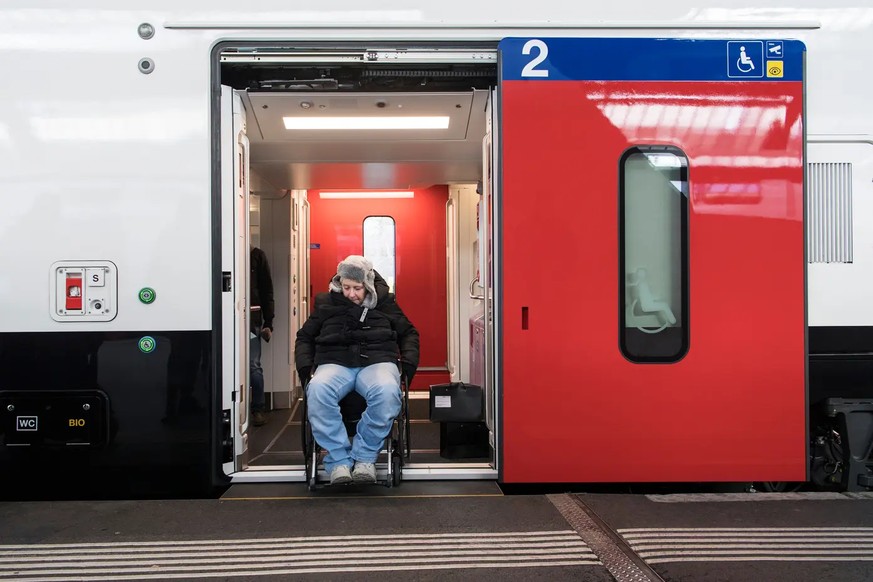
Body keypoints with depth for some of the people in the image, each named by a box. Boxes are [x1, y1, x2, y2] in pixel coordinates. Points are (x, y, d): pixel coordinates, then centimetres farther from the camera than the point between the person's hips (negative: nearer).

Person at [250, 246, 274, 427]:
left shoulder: (256, 255, 5)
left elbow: (266, 290, 5)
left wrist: (268, 323, 0)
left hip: (251, 319, -1)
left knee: (253, 367, 0)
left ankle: (257, 409, 11)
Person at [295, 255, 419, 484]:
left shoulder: (384, 302, 16)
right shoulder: (326, 303, 17)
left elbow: (409, 333, 24)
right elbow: (305, 337, 24)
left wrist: (408, 366, 8)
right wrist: (305, 369, 8)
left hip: (377, 361, 0)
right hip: (334, 363, 1)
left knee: (387, 392, -39)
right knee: (317, 391, -37)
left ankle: (365, 457, -21)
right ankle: (339, 461, -28)